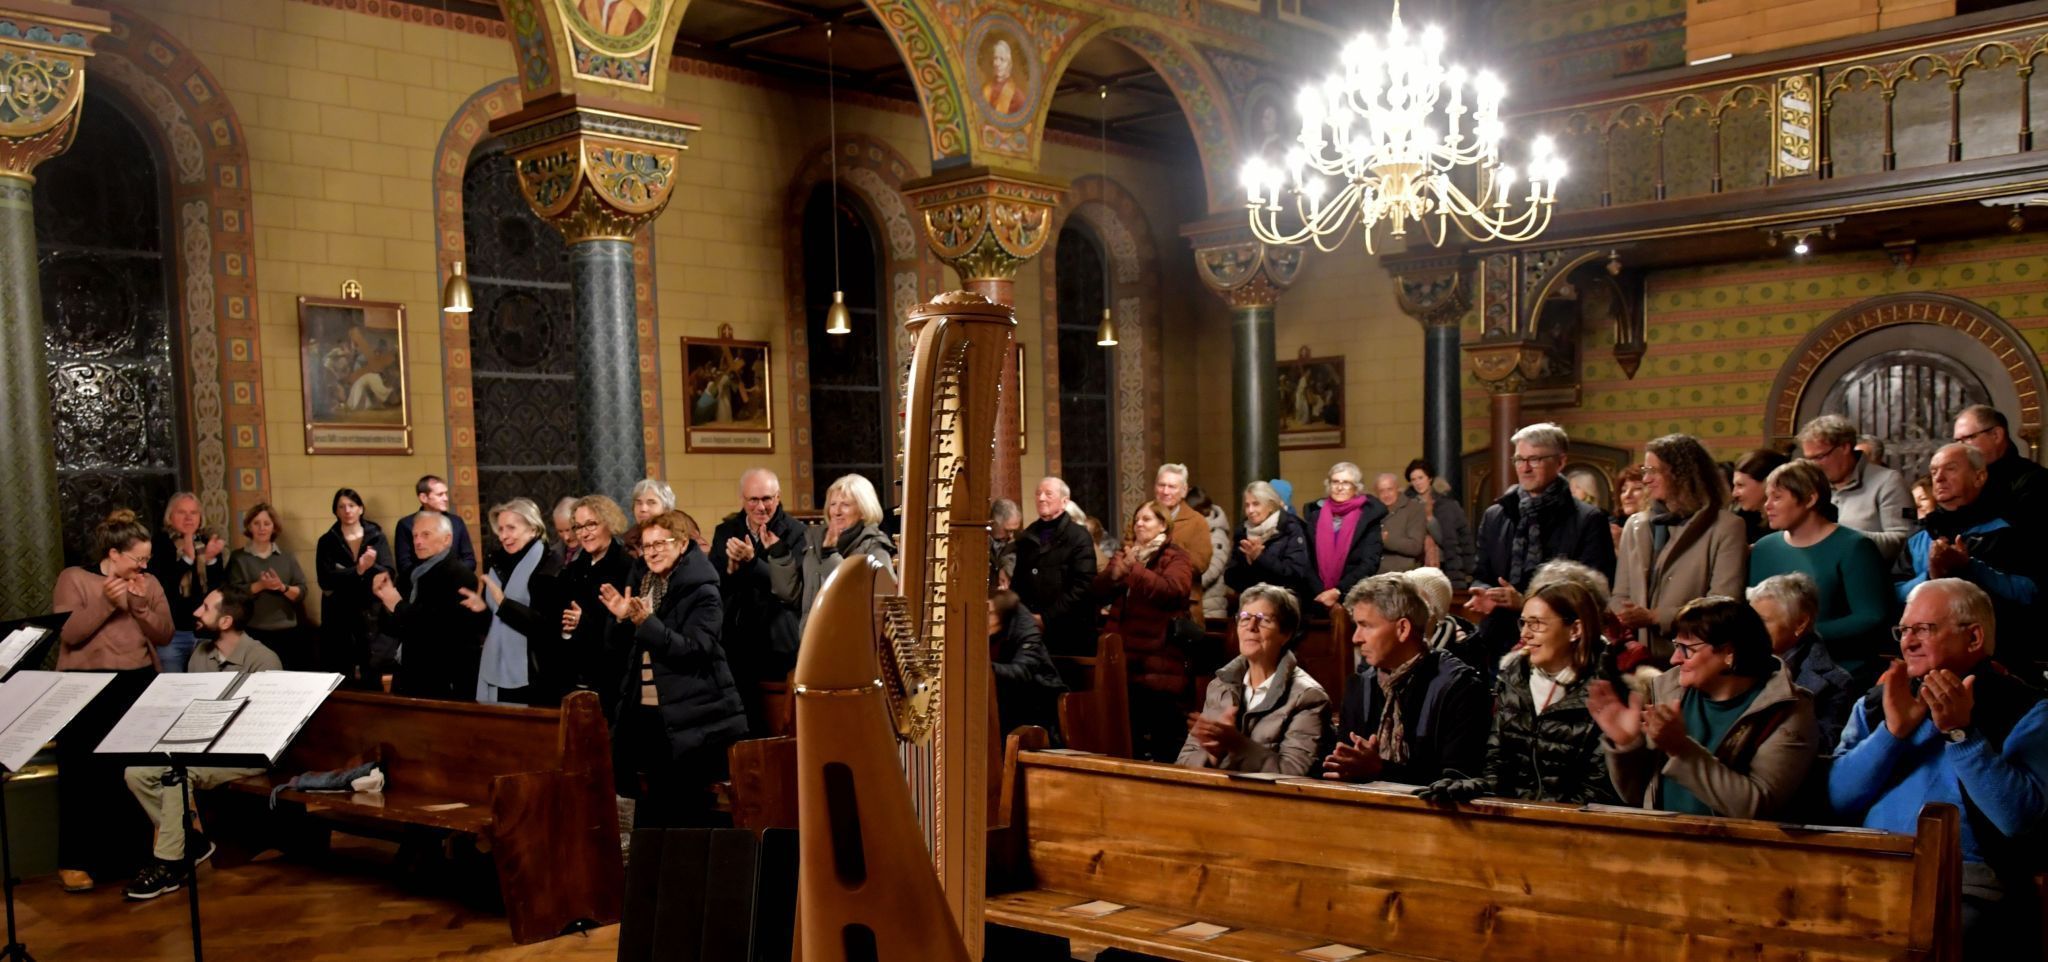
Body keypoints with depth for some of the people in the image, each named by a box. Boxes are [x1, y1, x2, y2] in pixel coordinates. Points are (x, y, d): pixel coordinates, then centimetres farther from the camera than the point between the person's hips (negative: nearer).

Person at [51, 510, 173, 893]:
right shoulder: (73, 579, -2)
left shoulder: (149, 583, 9)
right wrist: (105, 603, -21)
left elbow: (164, 637, 2)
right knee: (84, 775, -2)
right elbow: (68, 634, -11)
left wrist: (141, 604, -12)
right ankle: (74, 860, 6)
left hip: (139, 686, 4)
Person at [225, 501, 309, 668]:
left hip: (287, 630, 2)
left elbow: (302, 591, 4)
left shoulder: (287, 557, 11)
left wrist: (282, 587, -15)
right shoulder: (238, 558, 4)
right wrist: (259, 585, -19)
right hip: (253, 632, -2)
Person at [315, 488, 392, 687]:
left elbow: (388, 574, -3)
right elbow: (325, 580, -8)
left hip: (371, 614, 0)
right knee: (342, 679, -1)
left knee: (373, 677, 1)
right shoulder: (327, 542, 5)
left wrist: (355, 571, -19)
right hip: (339, 616, 0)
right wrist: (358, 570, -19)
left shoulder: (377, 537, 7)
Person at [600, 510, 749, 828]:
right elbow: (624, 647, 16)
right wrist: (622, 618, -4)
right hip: (648, 714, 7)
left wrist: (646, 622, -28)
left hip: (691, 720, -7)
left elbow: (694, 650, -22)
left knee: (692, 813, -2)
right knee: (655, 805, 11)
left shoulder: (702, 592, -11)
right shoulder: (644, 584, 11)